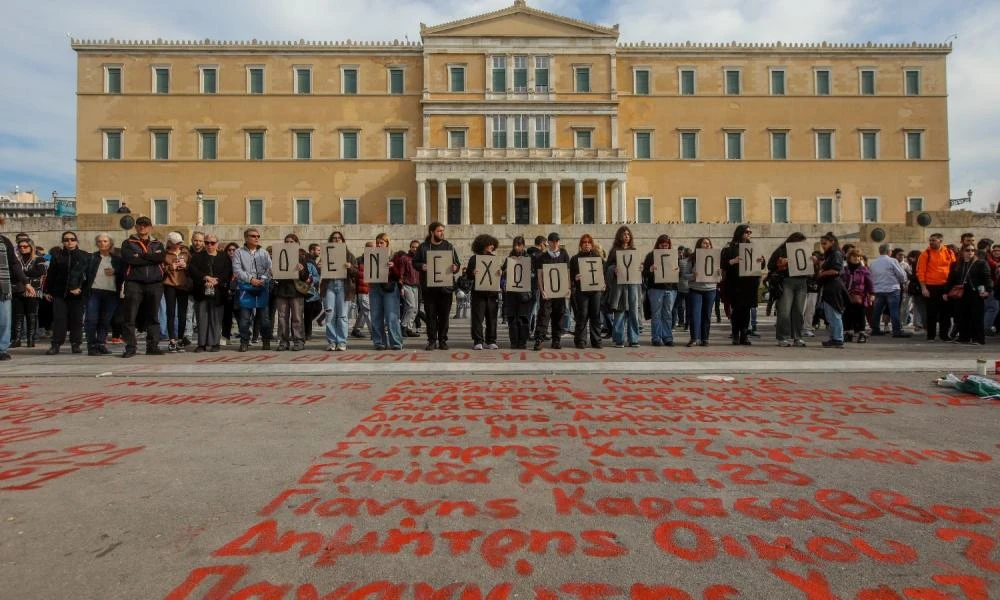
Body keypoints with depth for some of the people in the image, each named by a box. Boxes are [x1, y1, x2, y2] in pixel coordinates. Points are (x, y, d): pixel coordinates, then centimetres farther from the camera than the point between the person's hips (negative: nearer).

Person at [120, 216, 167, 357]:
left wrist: (140, 256, -8)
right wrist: (151, 258, -7)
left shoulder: (157, 244, 16)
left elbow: (162, 257, -6)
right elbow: (128, 259, -8)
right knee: (130, 317, -4)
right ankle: (130, 347, 1)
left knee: (153, 317, 6)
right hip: (134, 283, -1)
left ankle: (152, 346, 11)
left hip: (155, 284, 2)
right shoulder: (128, 243, 11)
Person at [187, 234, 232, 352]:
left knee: (216, 319, 0)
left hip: (218, 293, -1)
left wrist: (215, 281, -15)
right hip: (202, 293, 2)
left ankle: (214, 343, 7)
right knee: (202, 319, 3)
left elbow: (228, 273, -2)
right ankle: (202, 344, 8)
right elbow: (191, 270, 0)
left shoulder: (225, 257, 10)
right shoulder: (197, 257, 14)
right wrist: (205, 277, -15)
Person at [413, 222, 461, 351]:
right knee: (430, 315, 3)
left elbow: (457, 263, 10)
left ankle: (443, 340, 15)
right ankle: (432, 340, 12)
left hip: (445, 286, 1)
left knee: (444, 315, 5)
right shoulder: (423, 247, 7)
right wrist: (422, 266, -13)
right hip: (428, 287, -1)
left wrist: (455, 267, -12)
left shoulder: (449, 246, 9)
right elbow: (414, 263, 8)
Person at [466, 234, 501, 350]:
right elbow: (468, 275, 2)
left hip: (493, 292, 3)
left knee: (492, 318, 6)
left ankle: (490, 341, 13)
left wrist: (500, 273, -10)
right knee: (478, 317, -3)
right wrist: (473, 273, -19)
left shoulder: (495, 258, 14)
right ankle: (478, 341, 2)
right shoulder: (474, 258, 4)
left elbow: (501, 273, 13)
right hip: (478, 292, -3)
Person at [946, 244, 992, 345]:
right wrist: (946, 292, 8)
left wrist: (988, 290, -19)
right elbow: (951, 280, 14)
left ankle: (978, 339, 4)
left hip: (975, 294, -3)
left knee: (976, 317, -1)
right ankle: (964, 337, 15)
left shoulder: (981, 263, 1)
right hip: (960, 295, 3)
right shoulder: (955, 265, 12)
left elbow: (987, 278, -7)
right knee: (962, 317, 7)